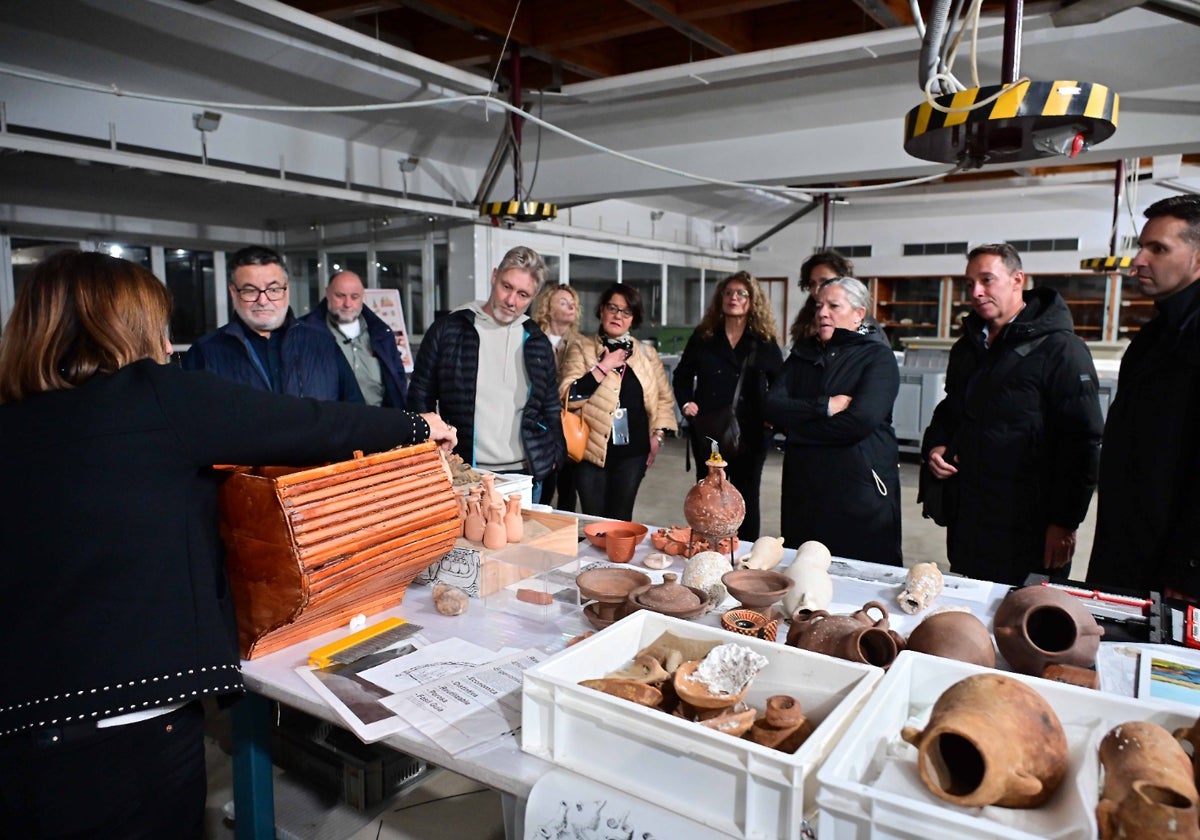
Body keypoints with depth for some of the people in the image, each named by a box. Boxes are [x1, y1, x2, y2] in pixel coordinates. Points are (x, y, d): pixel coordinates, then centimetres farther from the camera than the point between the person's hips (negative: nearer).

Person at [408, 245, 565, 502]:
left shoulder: (537, 342, 7)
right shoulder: (447, 329, -1)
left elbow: (551, 407, 14)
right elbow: (421, 396, 2)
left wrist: (555, 455, 5)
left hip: (526, 474, 3)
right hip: (463, 474, -2)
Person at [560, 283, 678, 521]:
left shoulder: (647, 354, 9)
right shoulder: (581, 349, 1)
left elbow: (664, 398, 16)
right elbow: (568, 396, -11)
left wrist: (657, 435, 5)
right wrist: (603, 367, -13)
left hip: (633, 450, 2)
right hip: (592, 448, -2)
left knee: (620, 519, 7)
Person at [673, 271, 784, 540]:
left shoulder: (764, 341, 2)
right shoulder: (703, 336, 5)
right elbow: (682, 374, 14)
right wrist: (685, 402, 0)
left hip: (750, 433, -1)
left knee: (746, 498, 10)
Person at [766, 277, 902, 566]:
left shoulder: (878, 357, -4)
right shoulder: (803, 354, 11)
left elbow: (861, 420, -20)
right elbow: (772, 407, -3)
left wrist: (798, 427, -11)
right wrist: (825, 406, -16)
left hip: (861, 487, -4)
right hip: (803, 485, 5)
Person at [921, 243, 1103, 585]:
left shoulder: (1059, 348, -9)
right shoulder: (967, 347, 14)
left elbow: (1083, 442, -13)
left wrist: (1065, 522, -15)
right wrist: (935, 445, 5)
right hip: (966, 520, 7)